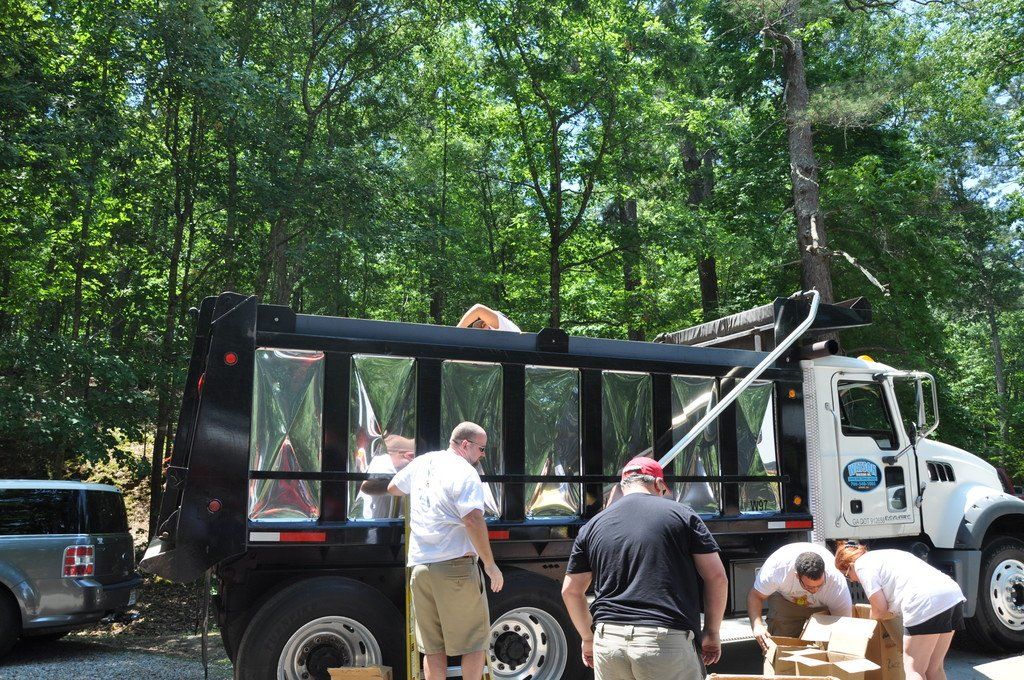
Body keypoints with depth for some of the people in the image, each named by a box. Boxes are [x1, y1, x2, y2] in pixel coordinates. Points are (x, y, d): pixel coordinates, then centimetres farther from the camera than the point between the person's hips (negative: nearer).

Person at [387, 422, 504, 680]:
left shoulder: (421, 463, 13)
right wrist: (490, 564, -15)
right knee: (474, 641, 4)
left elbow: (393, 488, 30)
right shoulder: (465, 473, -9)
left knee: (433, 647, 11)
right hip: (455, 565, -6)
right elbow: (473, 520, -20)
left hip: (420, 567, 7)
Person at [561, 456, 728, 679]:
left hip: (608, 642, 3)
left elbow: (570, 590, 16)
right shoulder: (681, 514, 6)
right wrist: (712, 632, 12)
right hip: (666, 642, -3)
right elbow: (717, 577, 2)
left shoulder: (592, 527, 13)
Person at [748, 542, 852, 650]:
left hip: (822, 606, 1)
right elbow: (755, 595, -28)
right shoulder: (778, 566, -41)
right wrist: (757, 625, -43)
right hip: (784, 598, 0)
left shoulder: (837, 581, -39)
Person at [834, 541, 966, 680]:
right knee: (934, 669, 15)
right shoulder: (885, 555, 32)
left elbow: (880, 608, 2)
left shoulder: (862, 565, 4)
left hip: (927, 602, -9)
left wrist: (871, 620, 22)